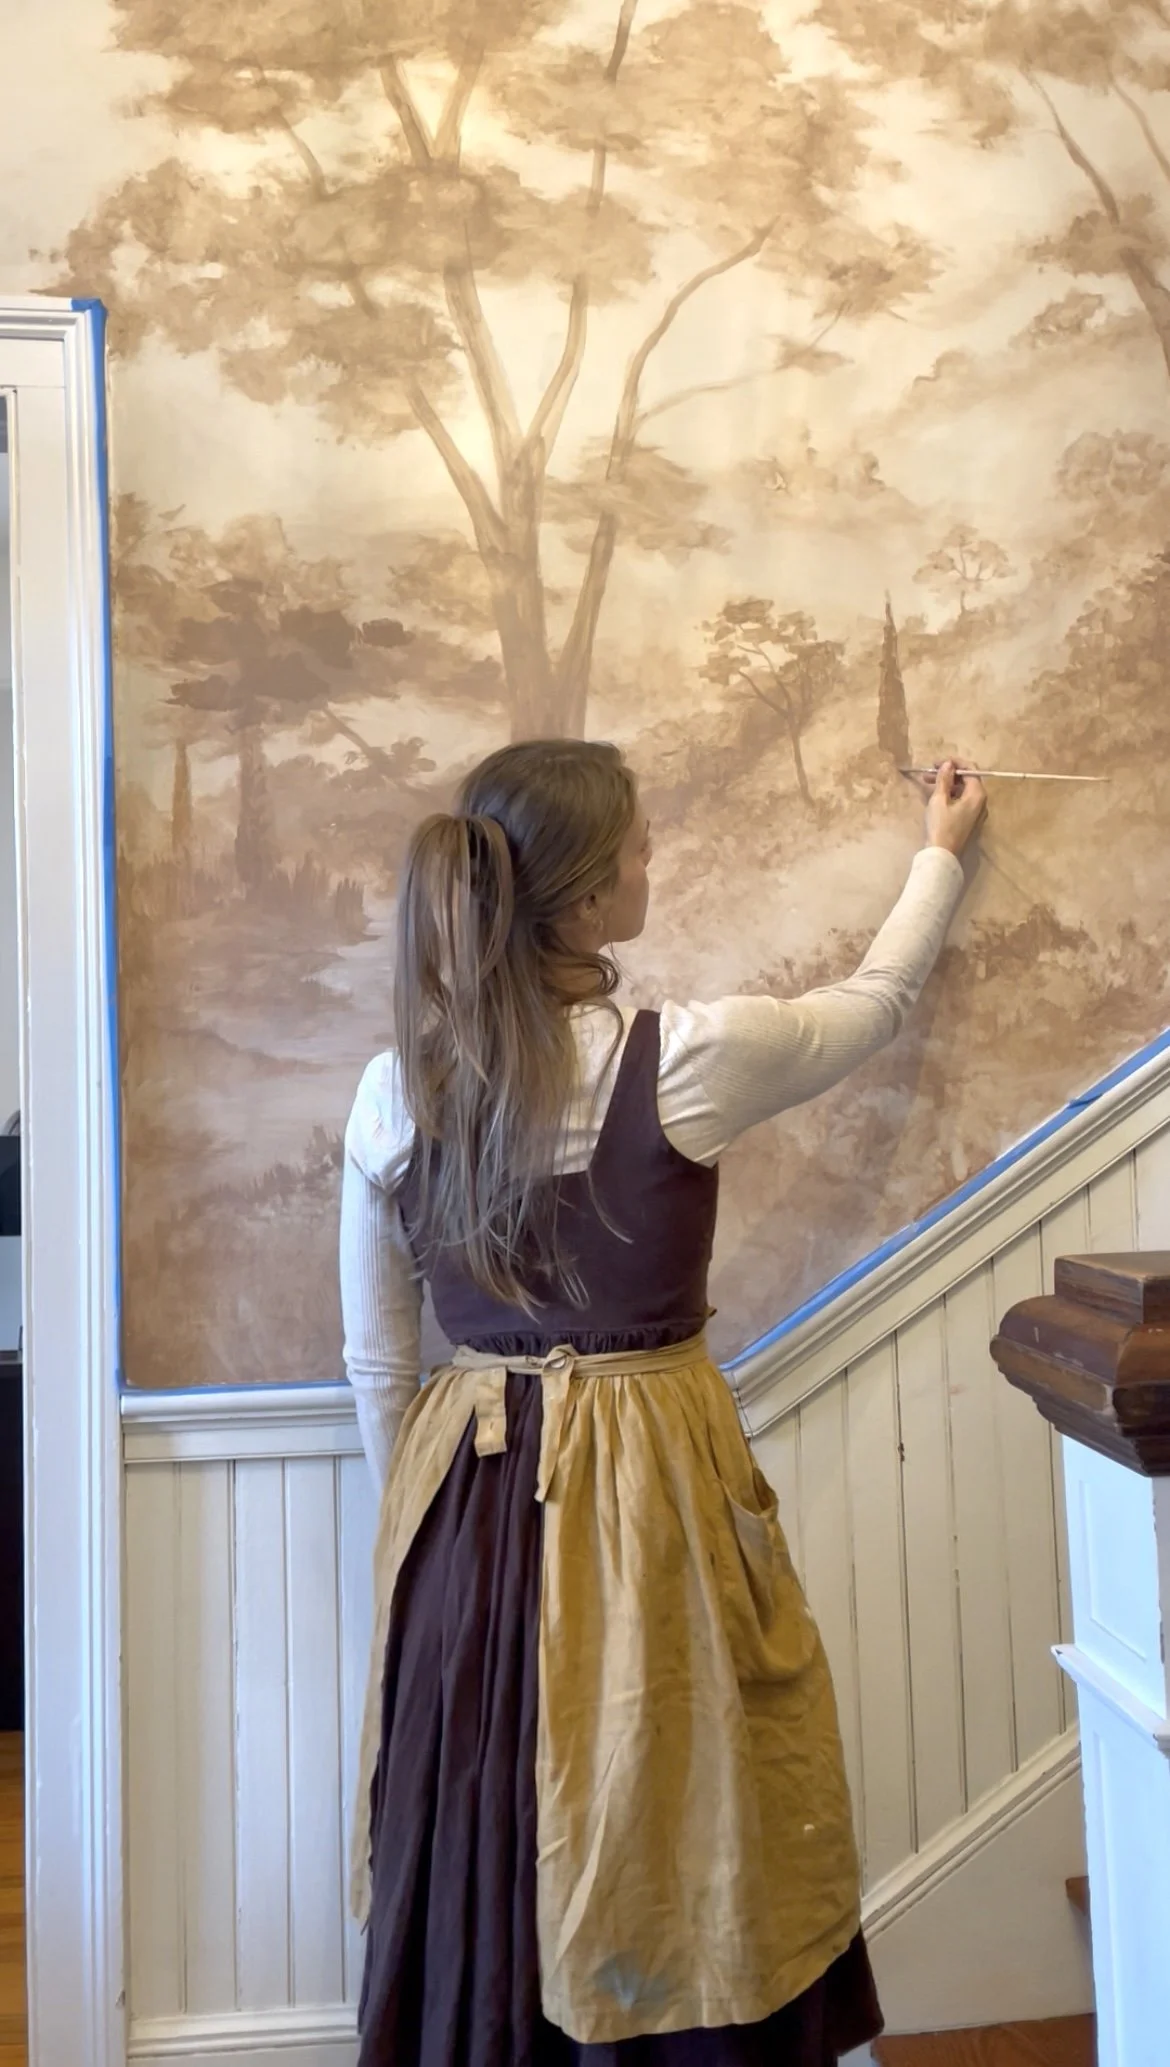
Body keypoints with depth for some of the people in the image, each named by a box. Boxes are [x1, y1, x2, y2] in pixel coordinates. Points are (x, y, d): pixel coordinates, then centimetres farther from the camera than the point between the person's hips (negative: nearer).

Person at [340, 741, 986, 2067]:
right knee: (662, 1850, 15)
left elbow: (376, 1361, 2)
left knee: (478, 1868, 20)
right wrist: (943, 850, 20)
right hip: (648, 1495, -4)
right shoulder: (684, 1061, -18)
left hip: (467, 1508, 4)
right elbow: (878, 1001, 2)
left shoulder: (393, 1092, -6)